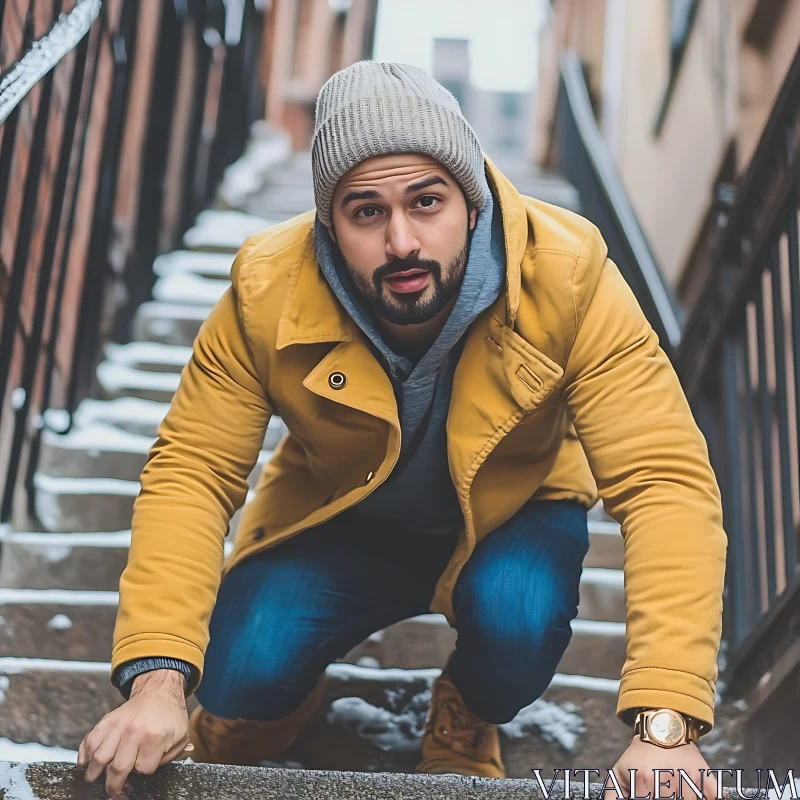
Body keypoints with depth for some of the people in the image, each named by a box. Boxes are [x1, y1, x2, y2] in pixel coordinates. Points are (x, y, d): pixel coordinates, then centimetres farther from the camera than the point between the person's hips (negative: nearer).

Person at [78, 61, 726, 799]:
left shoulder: (568, 277, -30)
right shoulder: (268, 294, -24)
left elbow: (665, 478, -33)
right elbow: (191, 473, -21)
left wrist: (663, 724, -42)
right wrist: (157, 681, -35)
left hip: (510, 514, 0)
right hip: (338, 519, 1)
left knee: (518, 625, -32)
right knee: (241, 678, -22)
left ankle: (467, 725, 5)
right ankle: (277, 698, 18)